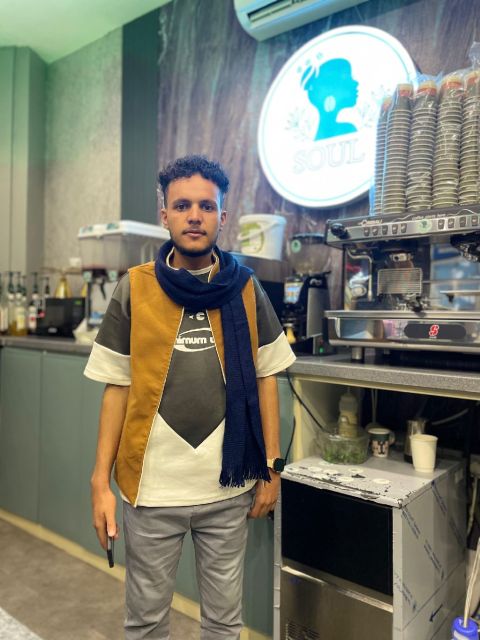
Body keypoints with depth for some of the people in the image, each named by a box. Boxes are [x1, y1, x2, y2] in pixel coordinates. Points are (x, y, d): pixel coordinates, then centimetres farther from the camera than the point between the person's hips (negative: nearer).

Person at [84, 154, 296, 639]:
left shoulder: (246, 291, -1)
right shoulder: (134, 289, -3)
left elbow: (265, 380, 4)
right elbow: (117, 388, -1)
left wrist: (270, 468, 2)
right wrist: (100, 481, -3)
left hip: (228, 487, 1)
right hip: (151, 488, 0)